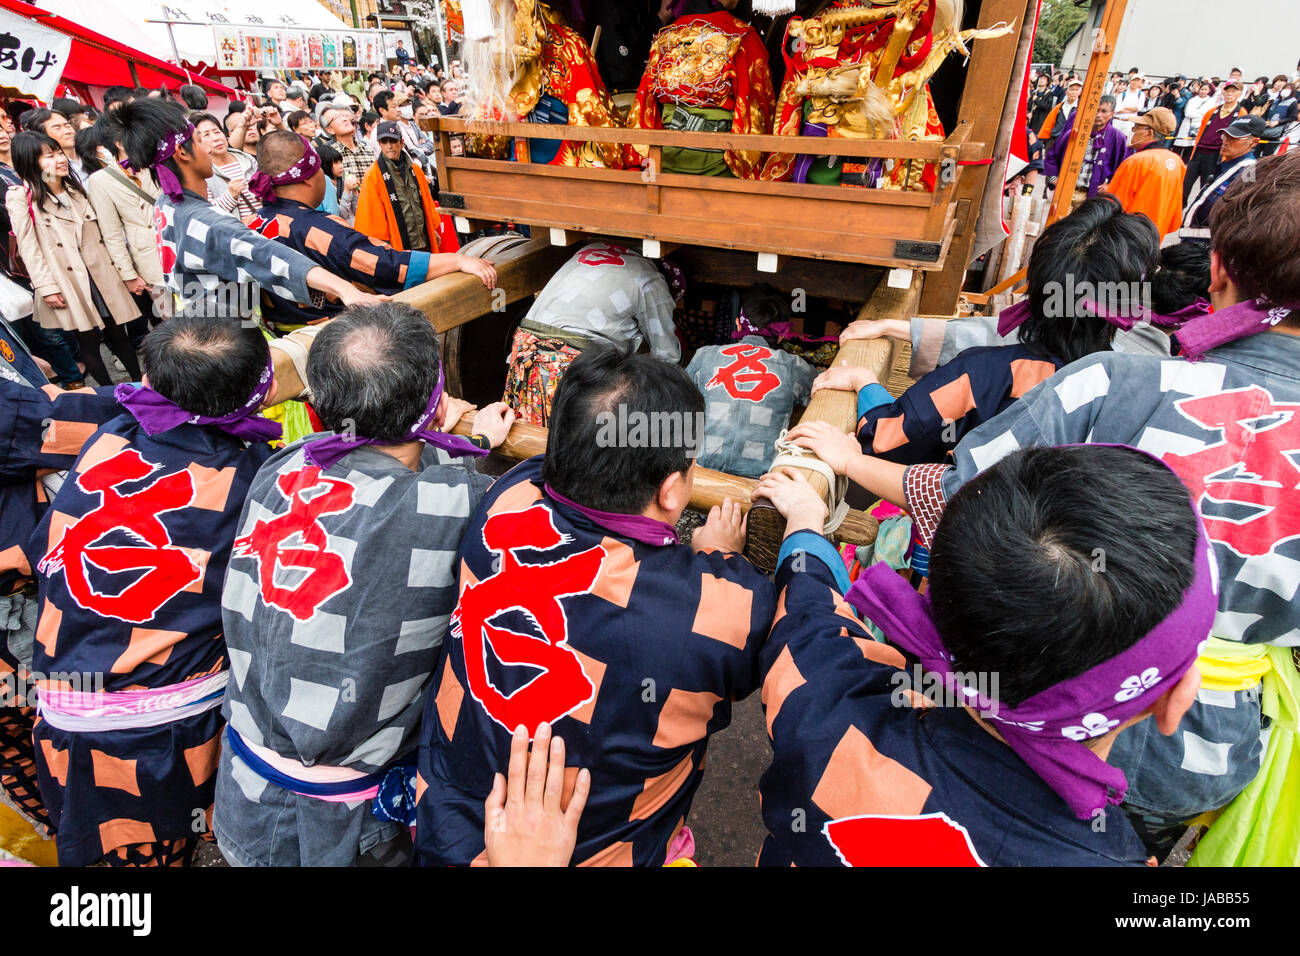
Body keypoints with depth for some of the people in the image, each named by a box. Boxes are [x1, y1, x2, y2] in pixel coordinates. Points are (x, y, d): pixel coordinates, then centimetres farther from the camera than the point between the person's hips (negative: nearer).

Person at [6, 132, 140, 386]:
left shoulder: (75, 189, 15)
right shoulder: (20, 198, -4)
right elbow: (29, 247, -7)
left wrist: (115, 270, 13)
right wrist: (46, 287, -13)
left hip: (100, 275, 4)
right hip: (67, 284, -4)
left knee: (118, 335, 7)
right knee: (88, 342, 2)